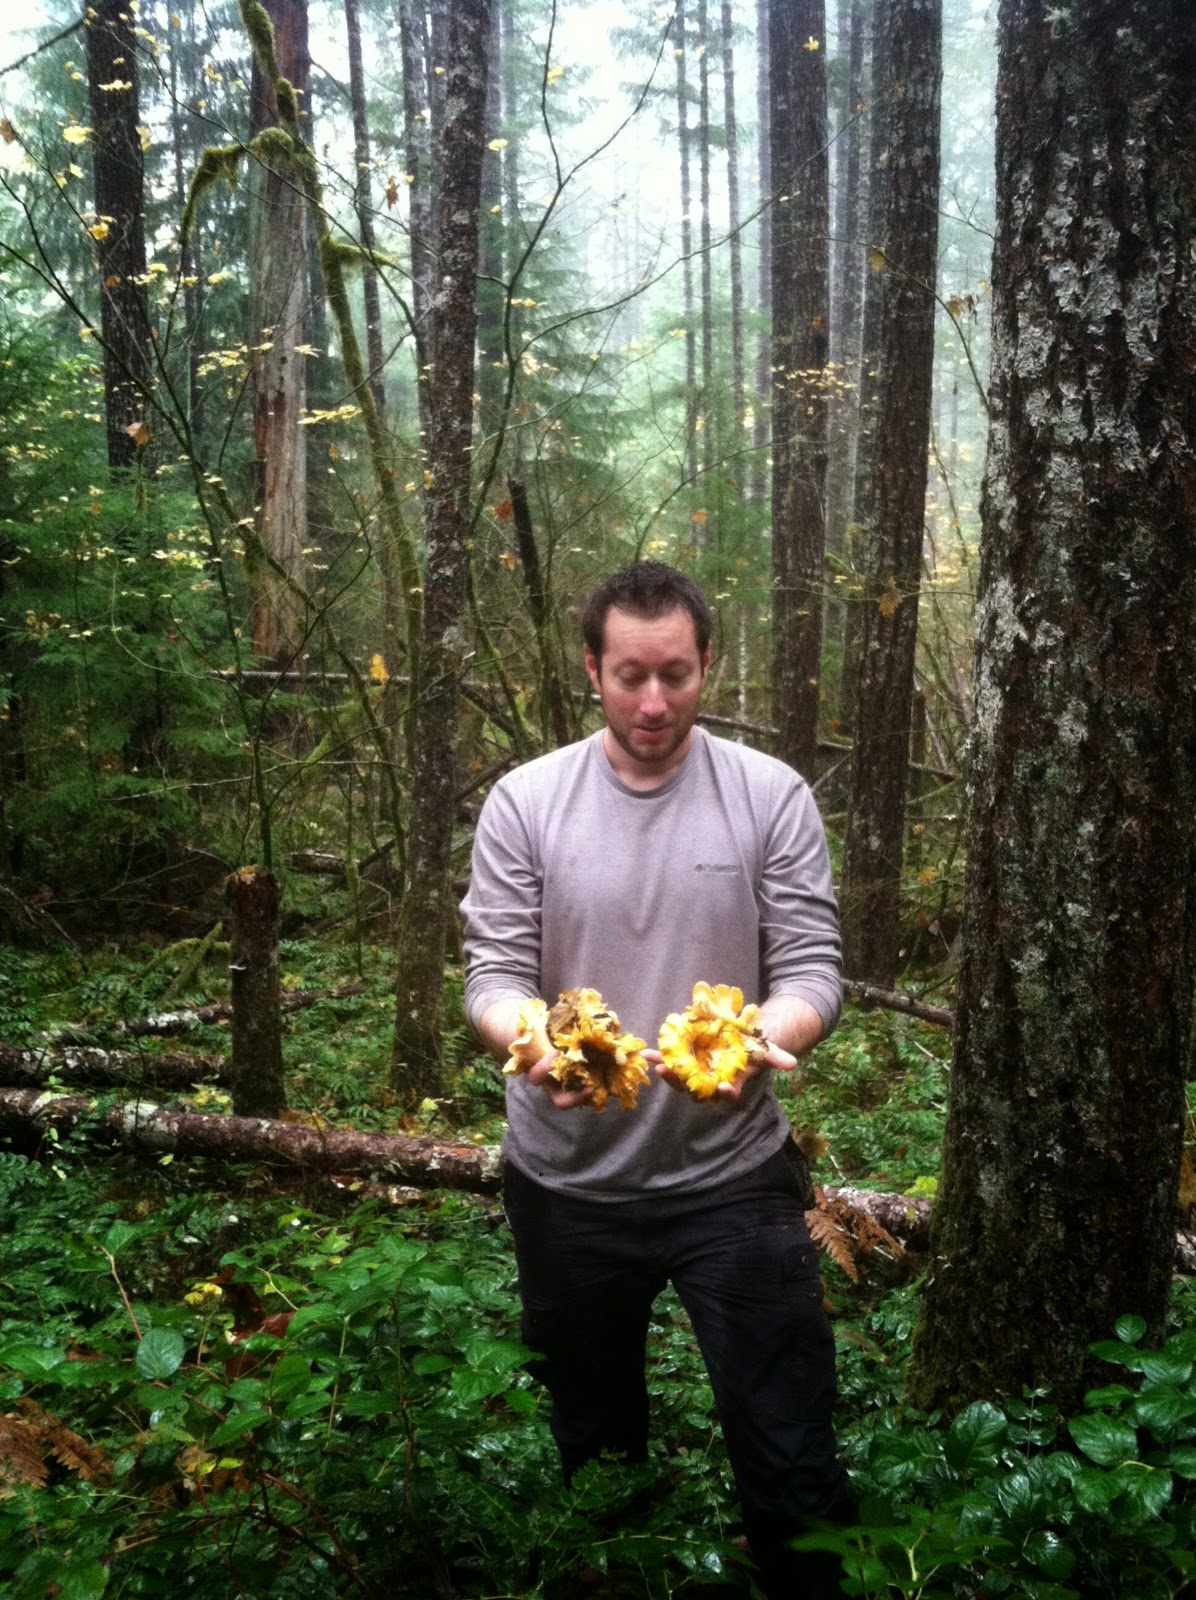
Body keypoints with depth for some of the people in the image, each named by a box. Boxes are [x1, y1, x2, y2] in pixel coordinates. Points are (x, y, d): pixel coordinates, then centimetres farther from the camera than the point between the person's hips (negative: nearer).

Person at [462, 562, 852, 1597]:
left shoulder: (772, 797, -5)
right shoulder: (525, 803, -4)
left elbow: (812, 970, -6)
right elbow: (494, 974, -5)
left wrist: (765, 1039, -29)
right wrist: (532, 1039, -28)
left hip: (733, 1175, -1)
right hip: (567, 1185, 2)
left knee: (791, 1461, 3)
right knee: (592, 1445, 22)